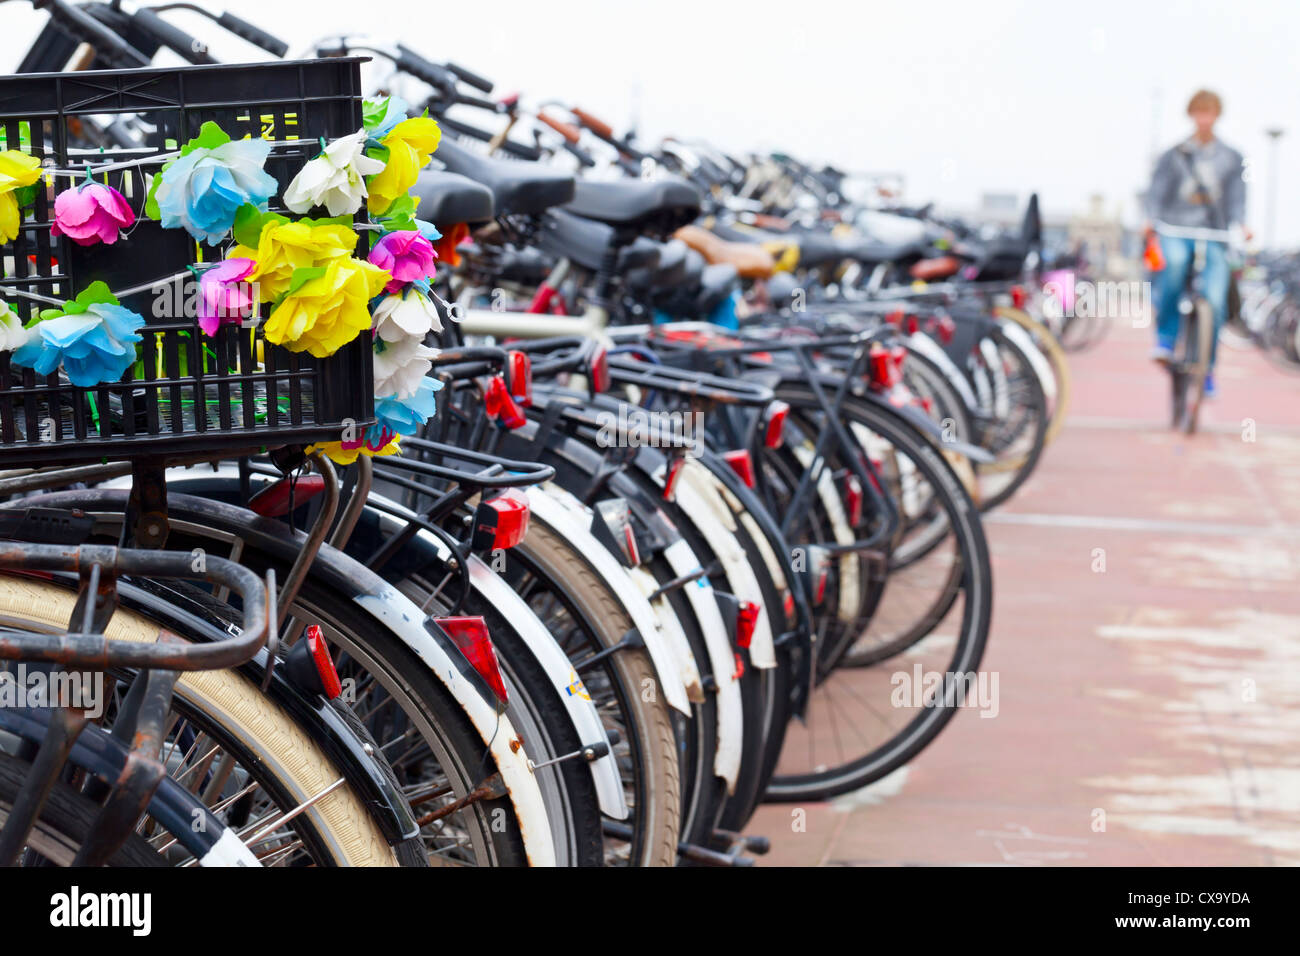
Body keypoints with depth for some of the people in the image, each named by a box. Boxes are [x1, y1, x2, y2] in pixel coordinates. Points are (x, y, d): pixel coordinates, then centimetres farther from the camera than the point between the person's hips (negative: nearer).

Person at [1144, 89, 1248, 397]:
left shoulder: (1230, 158, 13)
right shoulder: (1174, 155, 10)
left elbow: (1236, 196, 9)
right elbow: (1157, 189, 5)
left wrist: (1240, 224, -10)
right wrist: (1151, 219, -13)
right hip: (1176, 230, -1)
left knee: (1215, 301, -12)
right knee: (1174, 263, -36)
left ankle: (1206, 369, 6)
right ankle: (1166, 338, -21)